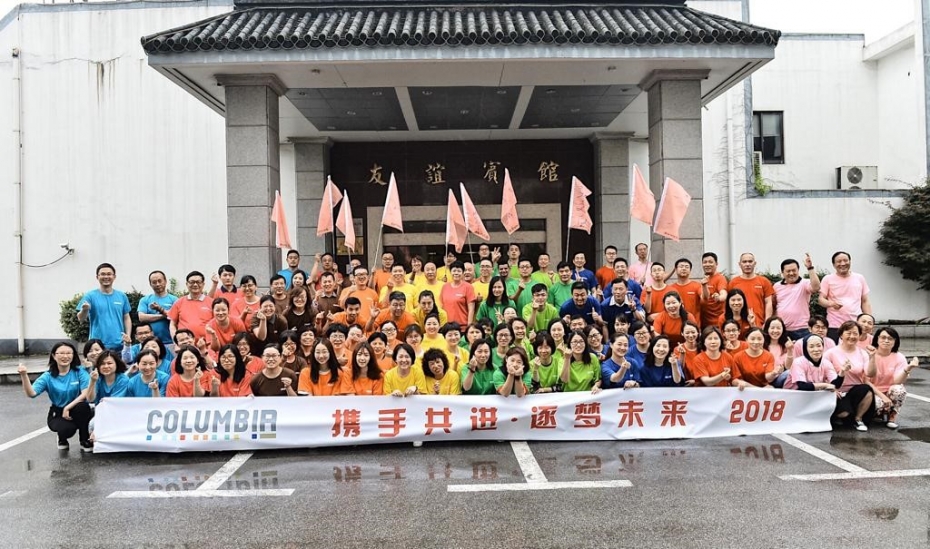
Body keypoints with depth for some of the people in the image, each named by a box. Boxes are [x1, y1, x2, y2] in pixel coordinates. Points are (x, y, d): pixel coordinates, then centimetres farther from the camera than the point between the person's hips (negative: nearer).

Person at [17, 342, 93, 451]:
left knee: (82, 405, -36)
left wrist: (68, 407, -23)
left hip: (77, 411, 0)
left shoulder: (80, 372, -9)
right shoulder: (48, 376, -5)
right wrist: (24, 376, -33)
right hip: (57, 413, 0)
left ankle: (85, 441, -12)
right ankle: (62, 439, 9)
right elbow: (31, 393, -20)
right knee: (67, 429, -34)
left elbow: (86, 393, -19)